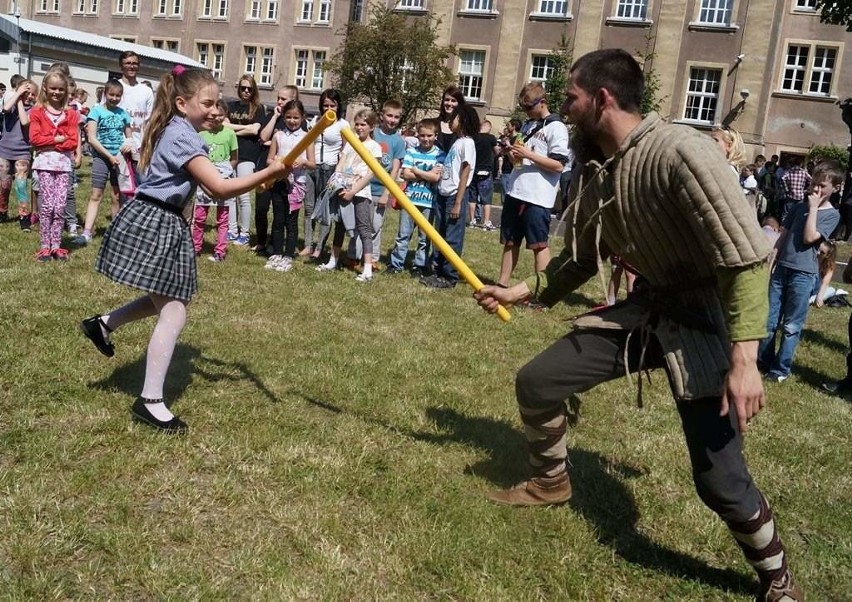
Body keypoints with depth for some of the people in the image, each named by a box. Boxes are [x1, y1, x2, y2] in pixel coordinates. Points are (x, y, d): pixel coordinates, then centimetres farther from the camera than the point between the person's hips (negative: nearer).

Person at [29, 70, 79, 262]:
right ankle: (45, 246, 1)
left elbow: (73, 141, -1)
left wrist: (49, 144, -8)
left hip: (64, 162, 2)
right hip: (45, 161, -2)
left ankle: (56, 246, 7)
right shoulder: (37, 112, 4)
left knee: (60, 207, -2)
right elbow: (34, 138, -6)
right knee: (48, 205, -5)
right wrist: (57, 139, -11)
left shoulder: (70, 114, 9)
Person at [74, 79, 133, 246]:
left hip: (118, 158, 4)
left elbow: (129, 136, 18)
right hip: (101, 157, -4)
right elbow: (92, 139, -10)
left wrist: (129, 143, -6)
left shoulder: (123, 113, 7)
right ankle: (87, 232, -7)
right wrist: (110, 156, -13)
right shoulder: (97, 110, -4)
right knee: (96, 195, -6)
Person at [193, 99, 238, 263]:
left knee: (222, 219, 5)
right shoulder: (201, 134, 1)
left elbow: (234, 159, 4)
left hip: (223, 181, -2)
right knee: (199, 217, 5)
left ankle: (220, 252, 11)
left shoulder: (229, 134, -3)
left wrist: (224, 172, -8)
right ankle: (196, 248, 19)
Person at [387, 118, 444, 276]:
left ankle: (420, 266, 16)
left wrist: (416, 170, -7)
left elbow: (436, 177, -12)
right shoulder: (411, 151, 4)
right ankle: (396, 263, 14)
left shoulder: (439, 155, -1)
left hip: (429, 201, -1)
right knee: (403, 234, 6)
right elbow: (406, 174, -5)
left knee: (424, 237, 6)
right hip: (410, 199, 1)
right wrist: (427, 174, -9)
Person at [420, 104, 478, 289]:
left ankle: (450, 277, 4)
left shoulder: (467, 143, -9)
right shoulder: (456, 142, 16)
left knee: (452, 239, -2)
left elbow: (465, 174, -13)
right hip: (443, 195, 9)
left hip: (454, 196, -9)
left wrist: (457, 203, -16)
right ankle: (437, 272, 19)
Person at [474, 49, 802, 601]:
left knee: (720, 479, -11)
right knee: (536, 382, 6)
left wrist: (744, 359, -30)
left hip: (702, 319, -7)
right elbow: (581, 259, 17)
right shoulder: (593, 171, 1)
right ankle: (551, 482, 35)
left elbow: (748, 256, -26)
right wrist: (521, 292, 17)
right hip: (645, 308, 7)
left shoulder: (679, 152, -24)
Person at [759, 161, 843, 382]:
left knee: (791, 326, 2)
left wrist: (813, 207, -9)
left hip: (803, 274, -4)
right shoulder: (798, 206, 11)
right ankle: (763, 360, 23)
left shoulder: (832, 215, -2)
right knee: (769, 320, 8)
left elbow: (809, 237, -15)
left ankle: (781, 369, 12)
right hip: (781, 268, 4)